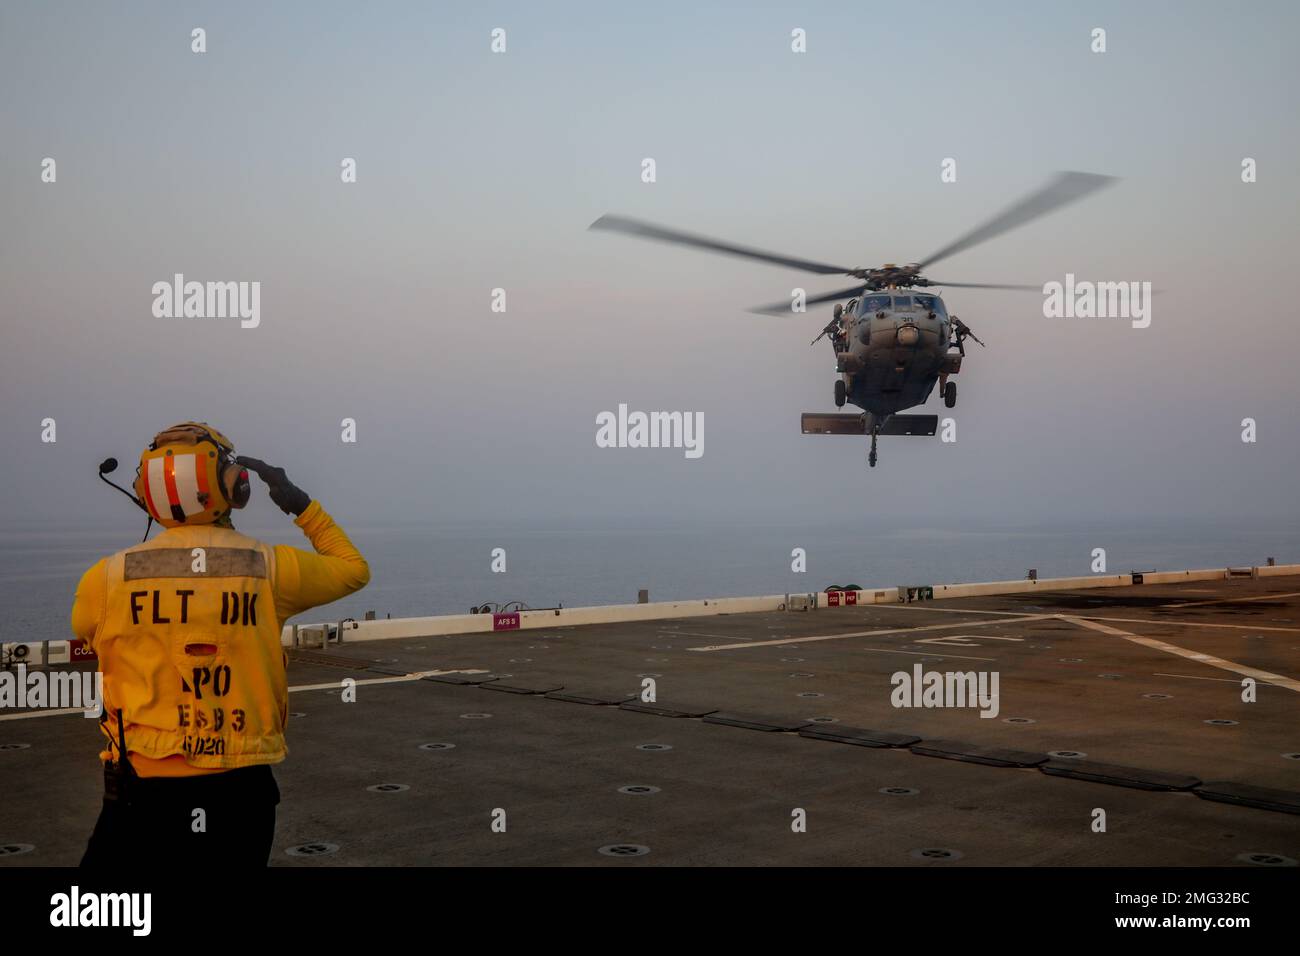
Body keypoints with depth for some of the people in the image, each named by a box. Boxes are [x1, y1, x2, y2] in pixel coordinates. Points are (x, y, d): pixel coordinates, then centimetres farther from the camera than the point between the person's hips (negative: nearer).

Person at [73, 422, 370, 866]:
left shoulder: (109, 578, -5)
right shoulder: (270, 570, -5)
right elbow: (354, 569, 14)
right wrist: (300, 503, 21)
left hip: (144, 795, -1)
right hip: (241, 795, 1)